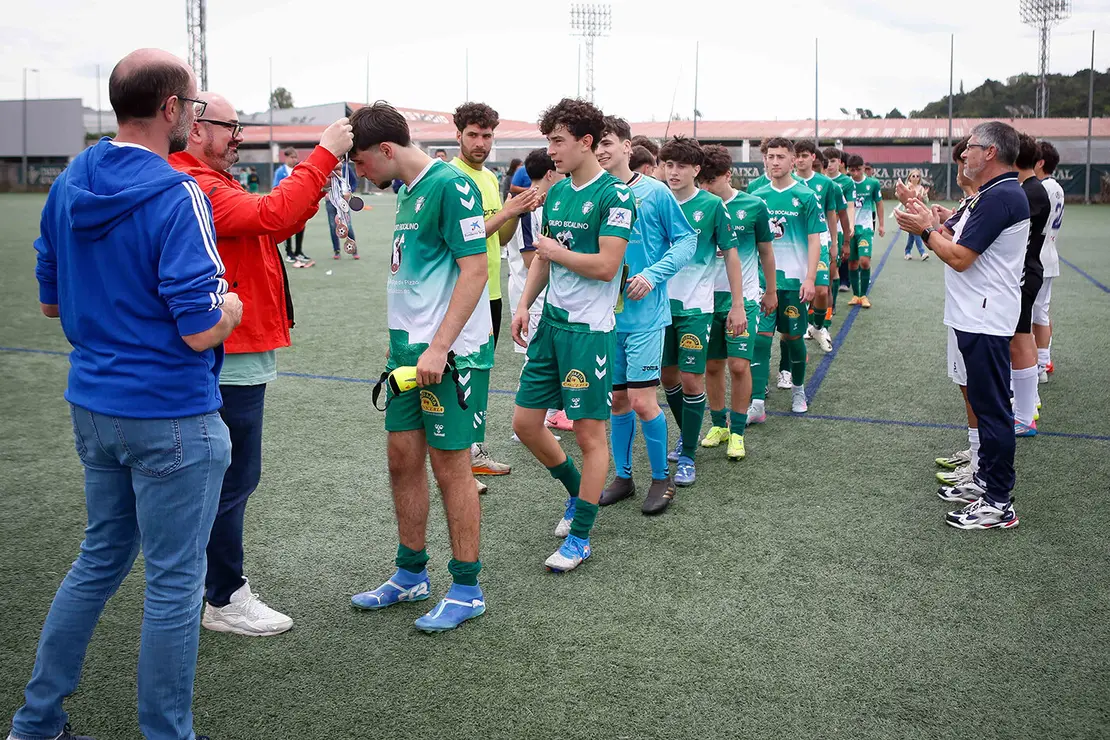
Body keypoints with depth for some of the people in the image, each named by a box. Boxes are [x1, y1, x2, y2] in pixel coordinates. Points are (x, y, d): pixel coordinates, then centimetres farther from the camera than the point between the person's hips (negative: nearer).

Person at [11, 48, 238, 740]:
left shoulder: (69, 184, 6)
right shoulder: (176, 196, -19)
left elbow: (51, 300, 15)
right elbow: (202, 331, -22)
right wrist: (231, 306, -2)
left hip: (93, 405, 8)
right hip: (171, 415, -8)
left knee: (101, 558, 22)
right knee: (175, 580, 5)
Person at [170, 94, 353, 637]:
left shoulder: (210, 185, 17)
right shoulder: (193, 187, -17)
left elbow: (274, 226, 12)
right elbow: (272, 215, -30)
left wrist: (316, 178, 1)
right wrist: (324, 154, -24)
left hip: (239, 357, 11)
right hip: (231, 362, -11)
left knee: (229, 476, 19)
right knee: (234, 479, -2)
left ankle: (220, 580, 32)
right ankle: (224, 601, 10)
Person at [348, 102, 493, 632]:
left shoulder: (450, 185, -14)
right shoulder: (408, 191, 14)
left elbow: (474, 269, -19)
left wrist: (438, 347, -22)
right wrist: (399, 341, 19)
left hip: (449, 352, -9)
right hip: (408, 349, 9)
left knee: (450, 465, 0)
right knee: (403, 458, 13)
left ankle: (466, 588, 14)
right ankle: (411, 574, 29)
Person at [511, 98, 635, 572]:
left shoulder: (615, 195, -11)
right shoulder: (556, 192, 12)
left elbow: (606, 266, -19)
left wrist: (557, 252, -6)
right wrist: (524, 305, 10)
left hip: (589, 328, -8)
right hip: (551, 322, 8)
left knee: (590, 432, 1)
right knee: (525, 422, 10)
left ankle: (579, 537, 13)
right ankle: (578, 491, 34)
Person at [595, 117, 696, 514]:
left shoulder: (655, 192, -6)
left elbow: (686, 239, -3)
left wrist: (653, 275, -15)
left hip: (644, 313, -4)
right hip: (607, 313, 4)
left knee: (641, 400, -6)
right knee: (617, 398, 11)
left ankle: (662, 478, 13)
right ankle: (622, 476, 26)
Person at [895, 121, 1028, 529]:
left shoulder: (1000, 197, -19)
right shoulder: (992, 194, 15)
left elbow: (958, 257, -22)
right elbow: (958, 239, 14)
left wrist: (926, 229, -9)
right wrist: (935, 221, 1)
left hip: (985, 320, -11)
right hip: (976, 316, 11)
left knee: (992, 406, -4)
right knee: (983, 401, 19)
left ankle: (999, 503, 3)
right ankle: (987, 478, 32)